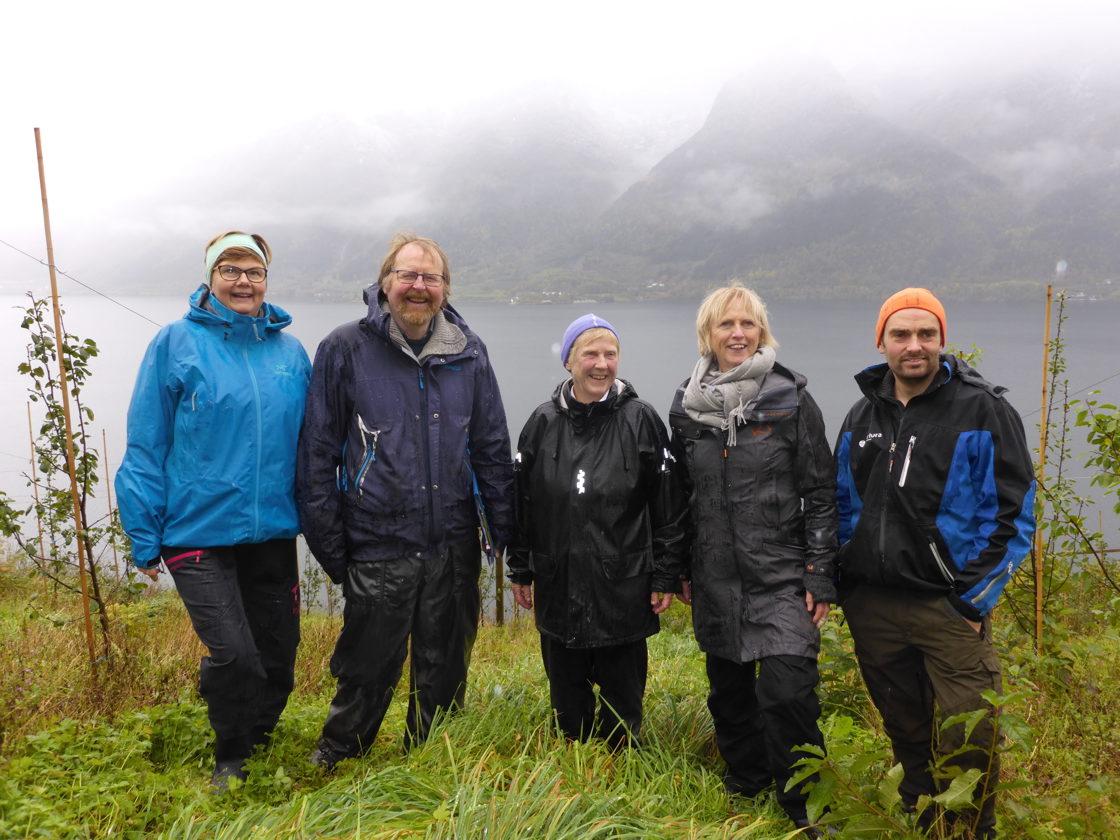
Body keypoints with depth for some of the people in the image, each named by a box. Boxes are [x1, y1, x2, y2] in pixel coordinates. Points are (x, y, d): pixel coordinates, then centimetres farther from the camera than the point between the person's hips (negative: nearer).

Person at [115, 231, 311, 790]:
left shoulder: (290, 351, 5)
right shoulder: (177, 343, -5)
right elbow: (145, 446, -4)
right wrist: (146, 538, -5)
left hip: (272, 532, 4)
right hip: (199, 530, -4)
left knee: (279, 655, 12)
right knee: (233, 654, -11)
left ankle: (257, 741, 41)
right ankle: (230, 760, 19)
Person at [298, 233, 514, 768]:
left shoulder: (468, 354, 5)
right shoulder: (345, 350, -4)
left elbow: (493, 449, 10)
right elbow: (318, 453, -2)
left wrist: (507, 534, 6)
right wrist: (328, 545, -5)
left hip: (454, 548, 3)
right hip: (377, 550, -3)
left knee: (445, 673, 16)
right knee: (368, 674, 8)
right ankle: (331, 765, 36)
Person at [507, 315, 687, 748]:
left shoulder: (641, 420, -5)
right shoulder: (543, 422, 1)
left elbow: (668, 505, -3)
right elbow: (520, 501, 7)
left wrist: (666, 577, -3)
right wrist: (519, 571, 8)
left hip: (624, 589, -2)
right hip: (558, 587, 3)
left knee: (622, 696, 10)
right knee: (567, 697, 16)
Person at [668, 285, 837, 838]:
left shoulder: (790, 400, -5)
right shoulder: (687, 407, 5)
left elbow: (820, 494, -4)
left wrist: (820, 576, -8)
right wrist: (680, 569, 13)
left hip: (782, 577, -3)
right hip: (716, 579, 4)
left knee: (787, 691, -11)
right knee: (729, 689, 14)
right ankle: (744, 788, 38)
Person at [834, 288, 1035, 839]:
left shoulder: (983, 410, -6)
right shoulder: (863, 416, 9)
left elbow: (1014, 512, -8)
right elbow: (843, 505, 16)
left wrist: (974, 597, -12)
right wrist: (837, 580, 8)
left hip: (949, 607, -4)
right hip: (870, 606, 4)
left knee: (969, 739, 0)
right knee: (904, 730, 17)